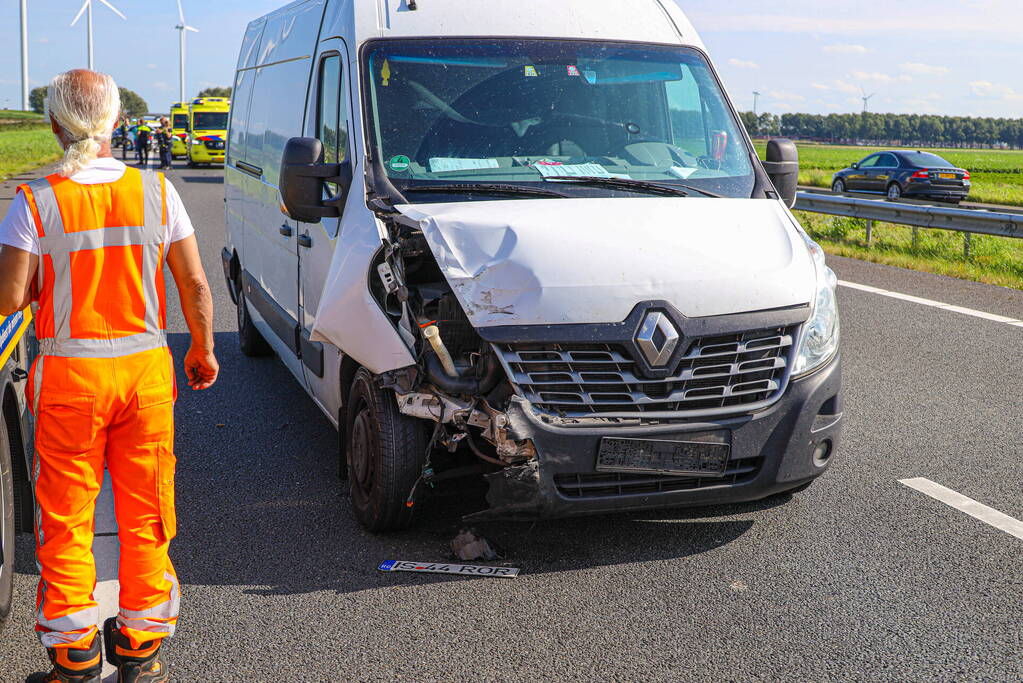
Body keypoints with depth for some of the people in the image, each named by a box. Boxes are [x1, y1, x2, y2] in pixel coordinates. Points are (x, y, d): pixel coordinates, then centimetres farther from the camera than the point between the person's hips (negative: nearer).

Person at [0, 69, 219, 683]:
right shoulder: (156, 191, -3)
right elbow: (194, 283, 0)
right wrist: (203, 350, 14)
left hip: (68, 376, -2)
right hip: (146, 370, 2)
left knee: (66, 517, 10)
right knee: (146, 513, 12)